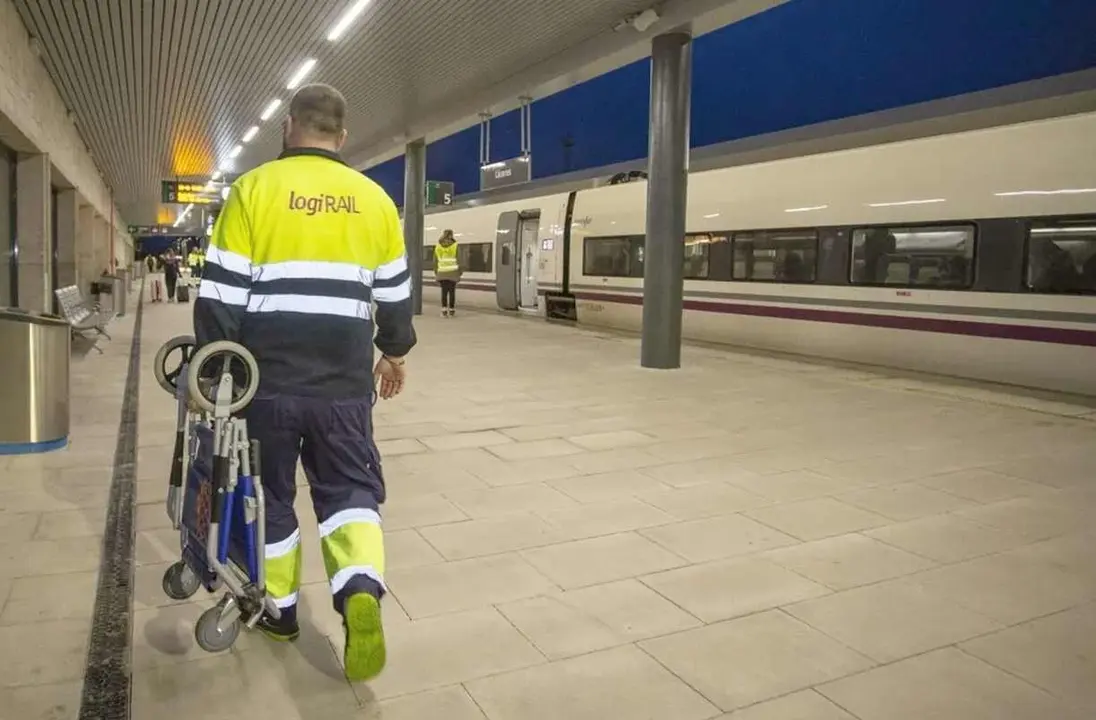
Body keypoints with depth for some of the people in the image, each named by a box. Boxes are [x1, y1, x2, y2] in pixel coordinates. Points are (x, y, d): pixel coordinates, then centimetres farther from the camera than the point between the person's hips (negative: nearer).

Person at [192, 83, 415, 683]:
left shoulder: (255, 188, -4)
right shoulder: (373, 199, 5)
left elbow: (220, 295, -6)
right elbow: (395, 297, 11)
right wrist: (394, 353, 26)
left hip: (266, 377, -1)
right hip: (344, 380, 2)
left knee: (271, 493, 16)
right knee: (349, 488, 11)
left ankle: (279, 609, 28)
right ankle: (360, 587, -13)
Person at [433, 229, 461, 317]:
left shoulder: (438, 246, 8)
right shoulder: (455, 246, -1)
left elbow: (435, 261, 8)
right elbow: (458, 261, -4)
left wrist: (436, 274, 14)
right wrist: (459, 274, 3)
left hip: (441, 273, 2)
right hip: (453, 273, -2)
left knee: (444, 292, 6)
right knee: (452, 292, 5)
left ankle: (444, 310, -1)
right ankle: (451, 311, 8)